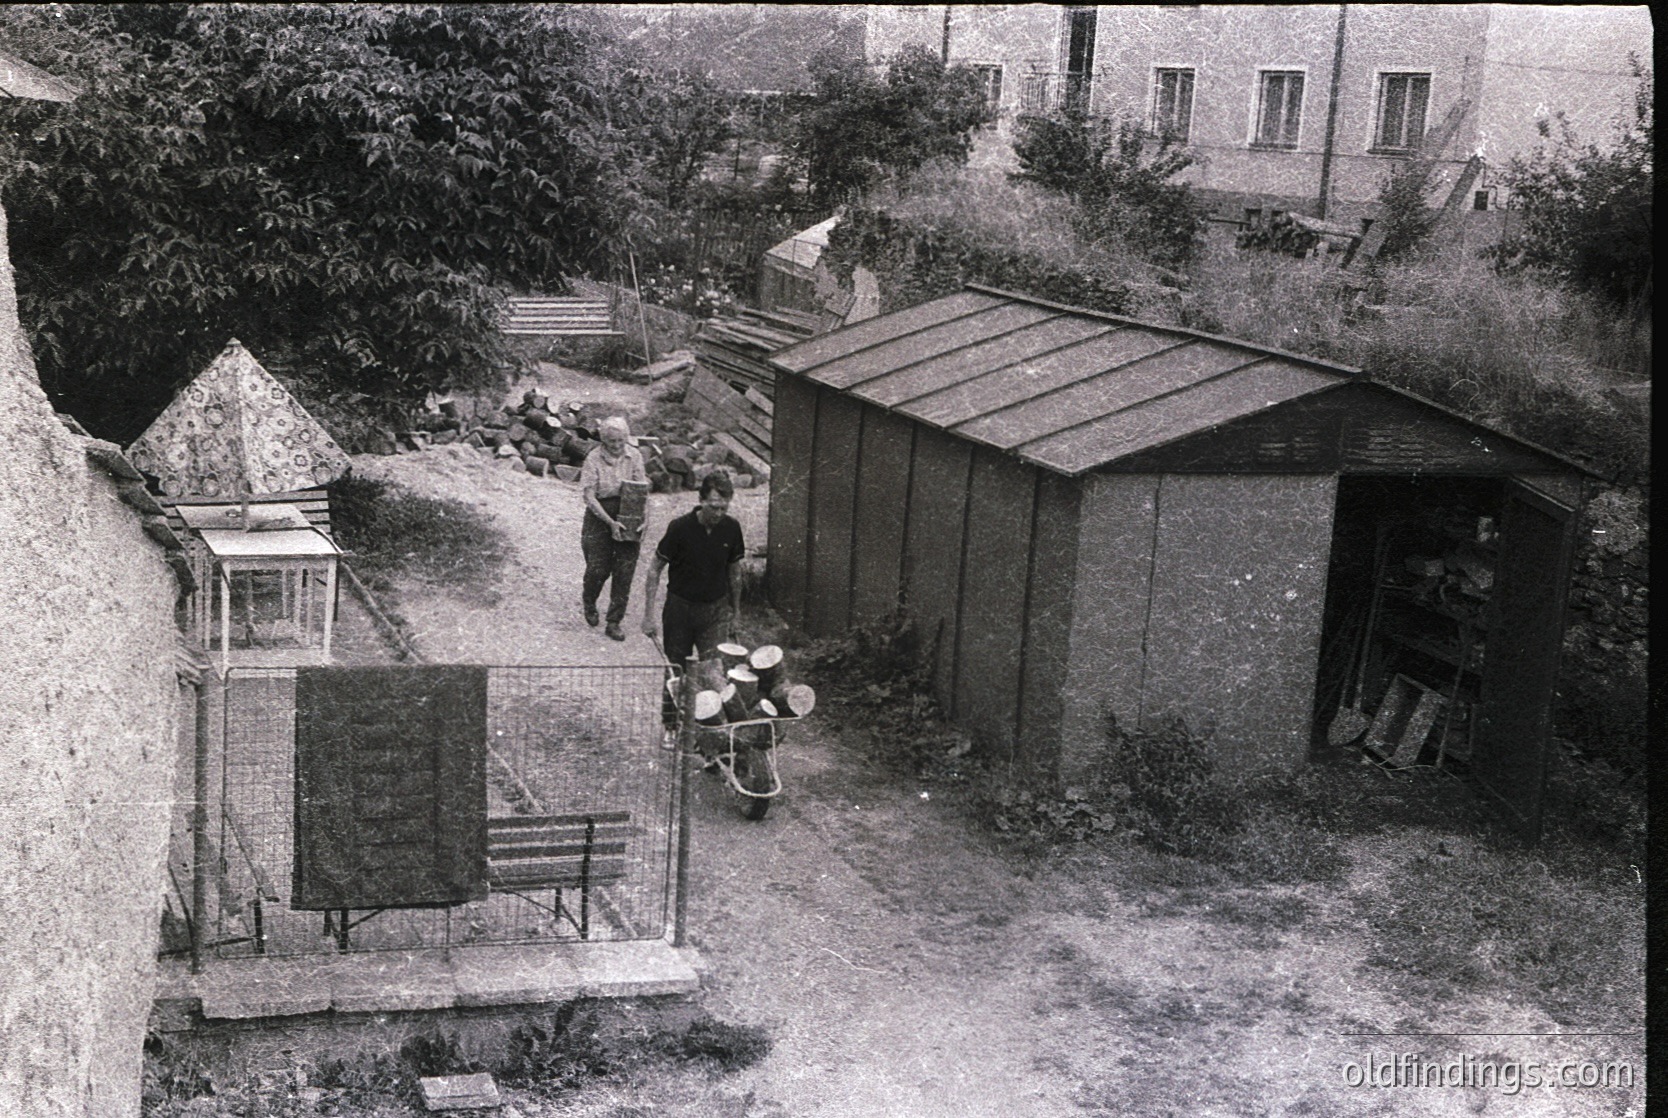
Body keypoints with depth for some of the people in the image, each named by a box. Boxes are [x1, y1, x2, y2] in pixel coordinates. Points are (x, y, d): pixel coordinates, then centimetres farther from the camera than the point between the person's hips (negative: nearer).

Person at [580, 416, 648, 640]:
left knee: (625, 570, -1)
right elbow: (589, 497, -14)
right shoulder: (594, 459, -12)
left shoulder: (634, 455, -2)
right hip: (600, 516, -3)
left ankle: (614, 622, 9)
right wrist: (610, 522, -21)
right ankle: (589, 604, 31)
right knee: (598, 568, -2)